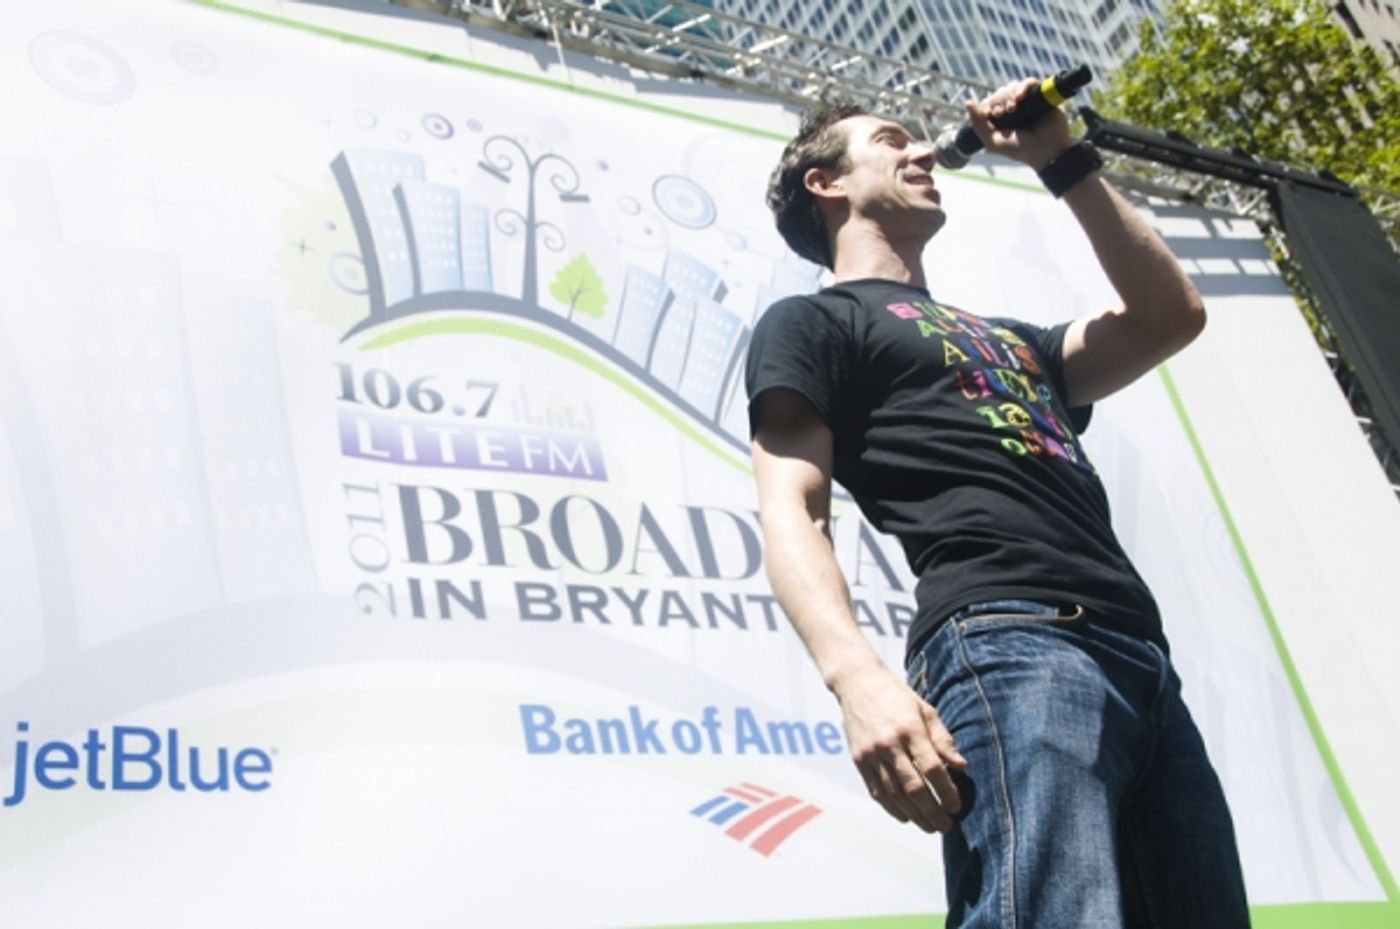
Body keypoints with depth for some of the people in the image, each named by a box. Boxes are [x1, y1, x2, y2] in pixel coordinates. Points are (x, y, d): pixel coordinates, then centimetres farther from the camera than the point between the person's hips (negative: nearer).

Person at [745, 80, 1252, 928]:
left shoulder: (1006, 339, 35)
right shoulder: (812, 324, 13)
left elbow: (1171, 318, 30)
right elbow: (793, 514, -1)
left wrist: (1065, 161, 29)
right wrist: (857, 676, -20)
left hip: (1144, 664, 8)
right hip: (1006, 646, -7)